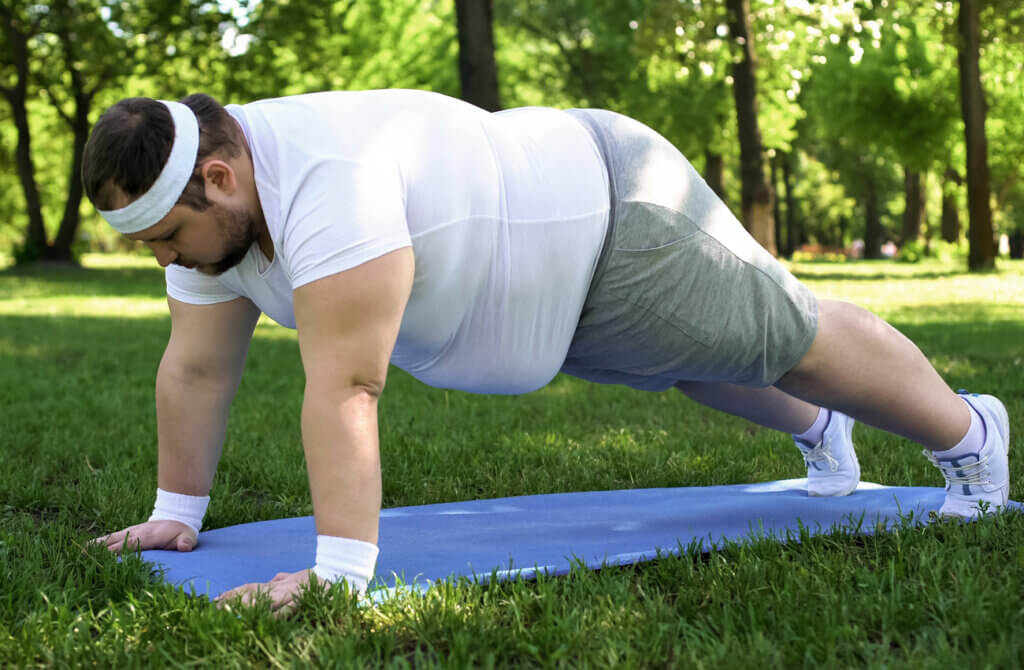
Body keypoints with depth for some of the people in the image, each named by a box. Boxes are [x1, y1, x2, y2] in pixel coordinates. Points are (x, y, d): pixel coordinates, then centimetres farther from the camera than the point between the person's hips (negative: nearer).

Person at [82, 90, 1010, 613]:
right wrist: (176, 512, 1)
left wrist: (339, 573, -45)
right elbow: (197, 368, -3)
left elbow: (345, 388, -45)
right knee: (699, 367, 31)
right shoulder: (213, 196, -11)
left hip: (613, 219, -9)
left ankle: (968, 433, 35)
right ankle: (818, 432, 60)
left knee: (789, 339, 10)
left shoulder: (327, 183, -40)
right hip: (558, 277, 9)